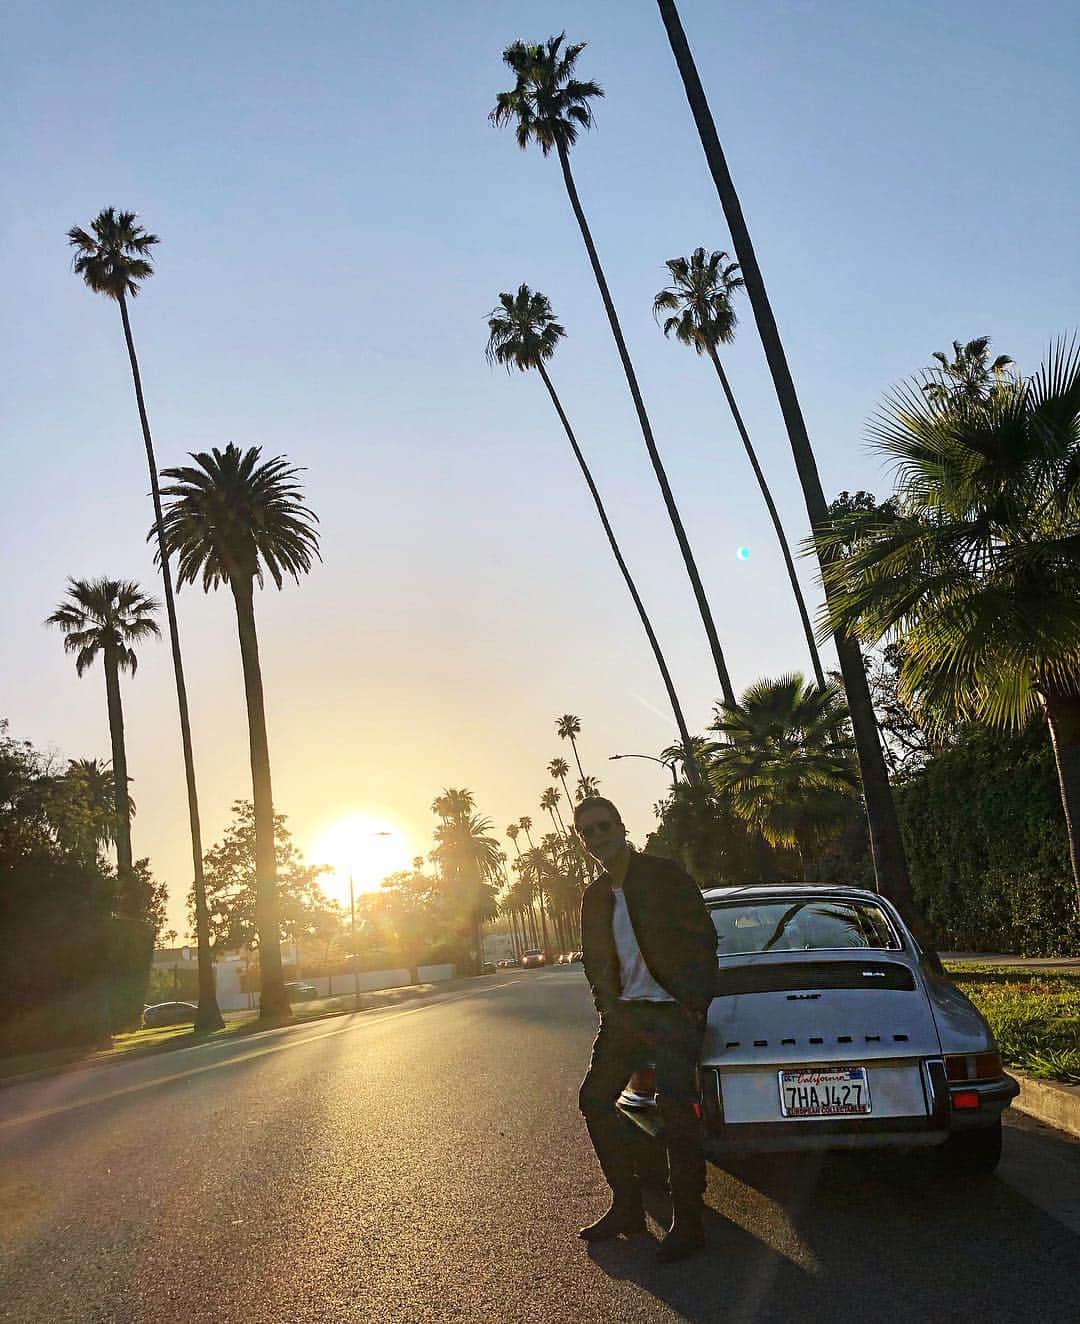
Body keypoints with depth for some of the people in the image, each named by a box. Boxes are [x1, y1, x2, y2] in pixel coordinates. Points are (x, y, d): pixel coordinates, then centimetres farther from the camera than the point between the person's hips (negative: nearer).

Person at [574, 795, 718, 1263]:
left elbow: (703, 939, -9)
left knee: (675, 1110, -14)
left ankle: (688, 1224, -1)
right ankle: (627, 1207, 18)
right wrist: (608, 1007, 3)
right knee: (594, 1097, 5)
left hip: (675, 1010, -7)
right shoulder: (594, 896, 11)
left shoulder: (663, 874, -7)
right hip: (627, 1011, 7)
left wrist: (693, 1006, -13)